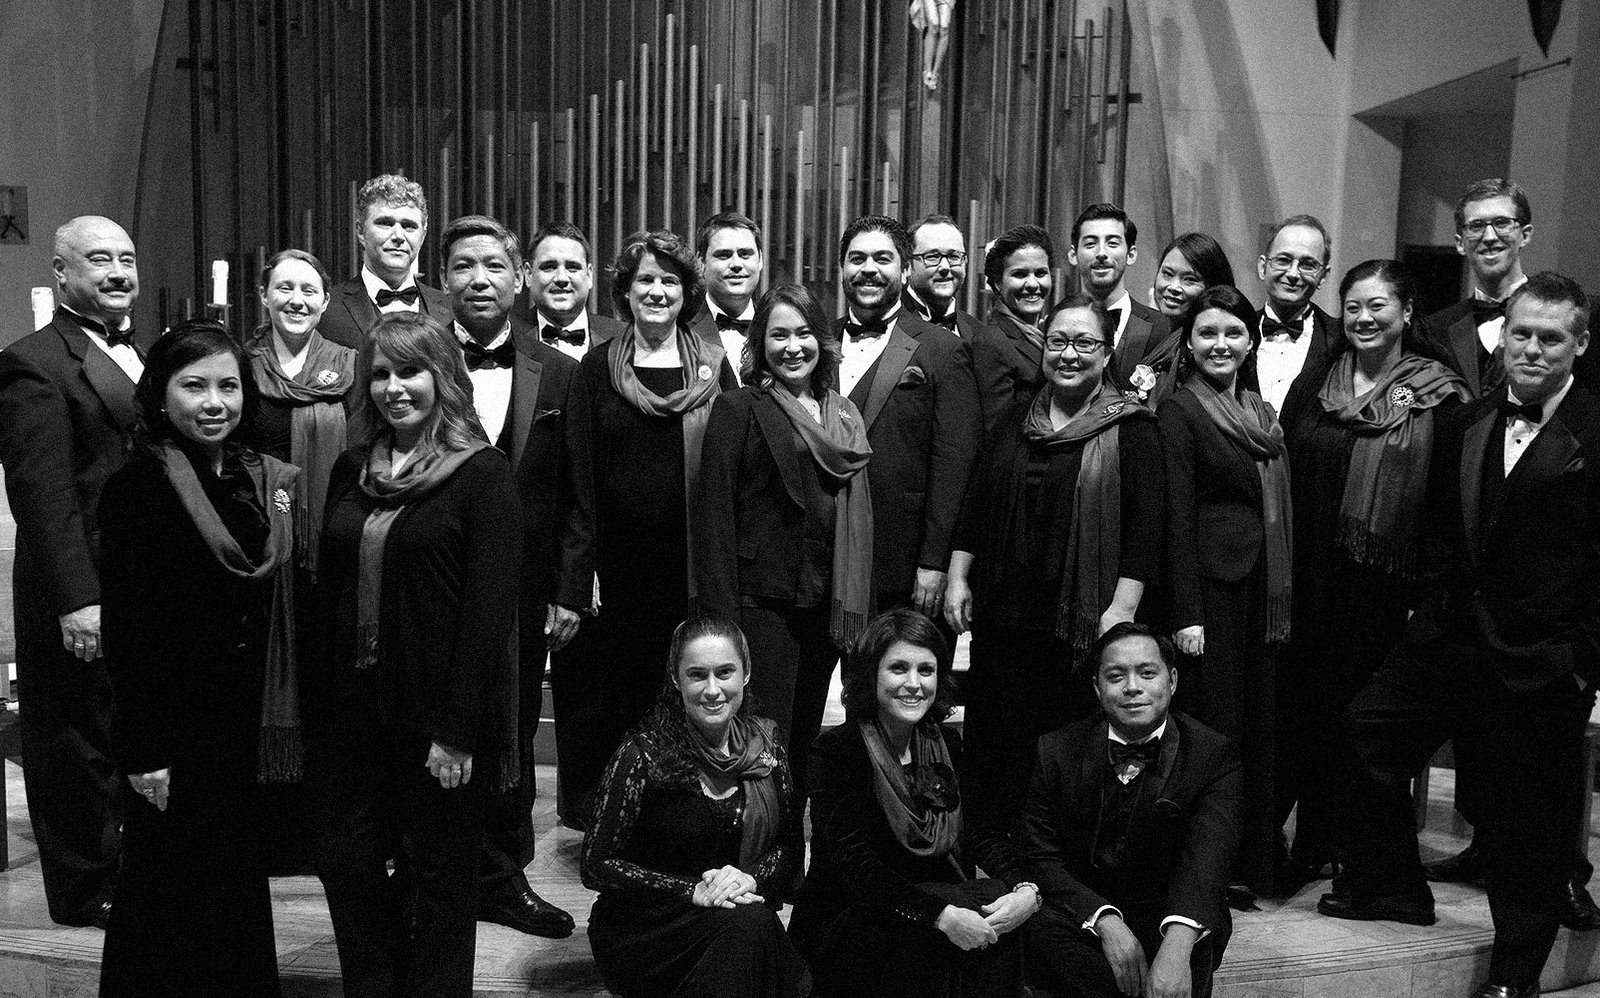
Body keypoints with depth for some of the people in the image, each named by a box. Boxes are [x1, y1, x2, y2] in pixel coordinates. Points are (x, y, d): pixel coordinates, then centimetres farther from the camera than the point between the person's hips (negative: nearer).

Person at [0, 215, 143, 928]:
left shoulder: (140, 356, 16)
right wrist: (76, 600, -22)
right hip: (83, 602, -8)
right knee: (81, 747, 7)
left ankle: (131, 872, 28)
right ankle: (86, 891, 21)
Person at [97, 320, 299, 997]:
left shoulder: (264, 483, 6)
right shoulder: (137, 491, -12)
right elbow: (126, 631, -13)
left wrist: (282, 719, 7)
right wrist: (142, 751, -15)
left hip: (249, 724, 5)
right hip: (177, 730, -5)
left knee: (240, 881, 16)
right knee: (173, 891, 9)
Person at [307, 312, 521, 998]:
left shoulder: (482, 476, -9)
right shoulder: (352, 470, 9)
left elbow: (488, 609, -14)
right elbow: (329, 593, 11)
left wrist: (457, 731, -18)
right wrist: (316, 703, 4)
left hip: (436, 715, -5)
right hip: (349, 706, 5)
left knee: (438, 876, 9)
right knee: (346, 862, 11)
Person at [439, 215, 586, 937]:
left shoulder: (557, 374, 3)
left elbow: (577, 496, 3)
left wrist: (569, 593, -3)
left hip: (523, 595, 2)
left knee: (511, 739, 13)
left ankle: (503, 880, 28)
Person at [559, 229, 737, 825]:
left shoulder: (713, 367, 7)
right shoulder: (598, 368, 5)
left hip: (693, 563, 1)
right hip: (619, 564, 0)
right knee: (609, 691, 4)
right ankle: (592, 812, 20)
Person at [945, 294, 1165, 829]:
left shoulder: (1132, 429, -2)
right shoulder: (1016, 420, 12)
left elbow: (1145, 524, -8)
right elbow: (975, 504, 15)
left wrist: (1122, 609, -15)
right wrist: (958, 579, 9)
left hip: (1082, 623, -4)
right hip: (1002, 614, 4)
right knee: (994, 741, 8)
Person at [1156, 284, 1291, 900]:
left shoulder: (1261, 413, 15)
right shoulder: (1179, 411, -6)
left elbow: (1277, 511, 16)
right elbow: (1178, 518, -11)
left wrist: (1286, 596, 9)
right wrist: (1186, 614, -16)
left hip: (1264, 589, 7)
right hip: (1212, 583, -7)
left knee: (1260, 728, 11)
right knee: (1213, 725, -2)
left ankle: (1254, 864, 22)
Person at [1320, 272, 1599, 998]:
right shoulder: (1465, 425, 9)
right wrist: (1429, 610, 8)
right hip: (1452, 636, 5)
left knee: (1526, 816, 7)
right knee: (1364, 734, 1)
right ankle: (1391, 886, 22)